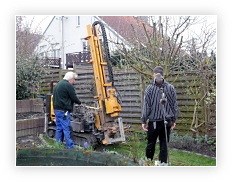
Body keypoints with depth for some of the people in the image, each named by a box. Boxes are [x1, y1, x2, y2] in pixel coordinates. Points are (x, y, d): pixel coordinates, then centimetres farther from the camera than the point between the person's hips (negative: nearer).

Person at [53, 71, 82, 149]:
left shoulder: (58, 84, 17)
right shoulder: (68, 85, -13)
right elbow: (74, 98, -11)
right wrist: (79, 102, 8)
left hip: (57, 109, 9)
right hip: (64, 111, -9)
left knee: (59, 128, 14)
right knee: (67, 129, -5)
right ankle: (70, 146, -1)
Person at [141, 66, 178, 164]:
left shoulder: (149, 88, -10)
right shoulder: (171, 88, -3)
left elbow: (146, 106, -7)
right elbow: (175, 105, 3)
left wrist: (144, 121, 2)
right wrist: (174, 120, 14)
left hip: (153, 122, -1)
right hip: (167, 121, 2)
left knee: (151, 144, 12)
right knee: (164, 145, 9)